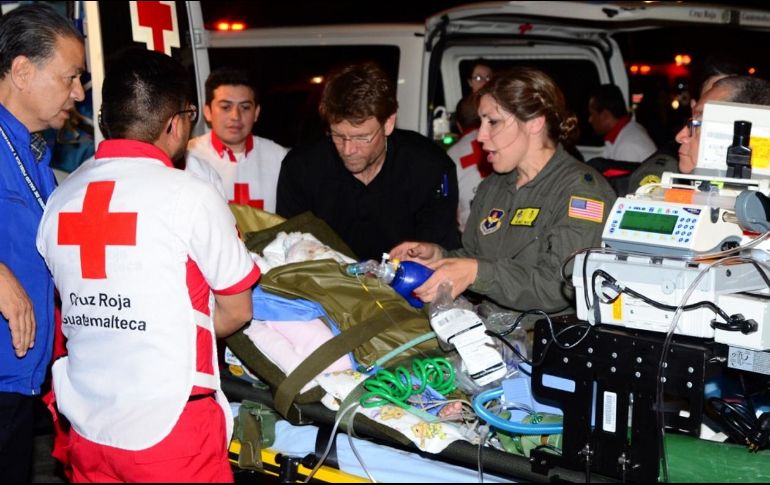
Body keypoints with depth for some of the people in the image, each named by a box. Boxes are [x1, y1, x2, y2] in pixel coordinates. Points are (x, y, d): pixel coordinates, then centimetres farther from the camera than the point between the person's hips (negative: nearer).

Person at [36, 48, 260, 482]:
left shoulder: (60, 199, 2)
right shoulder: (192, 196, -13)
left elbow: (78, 309, 10)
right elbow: (236, 311, -3)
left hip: (87, 426, 5)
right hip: (169, 429, -5)